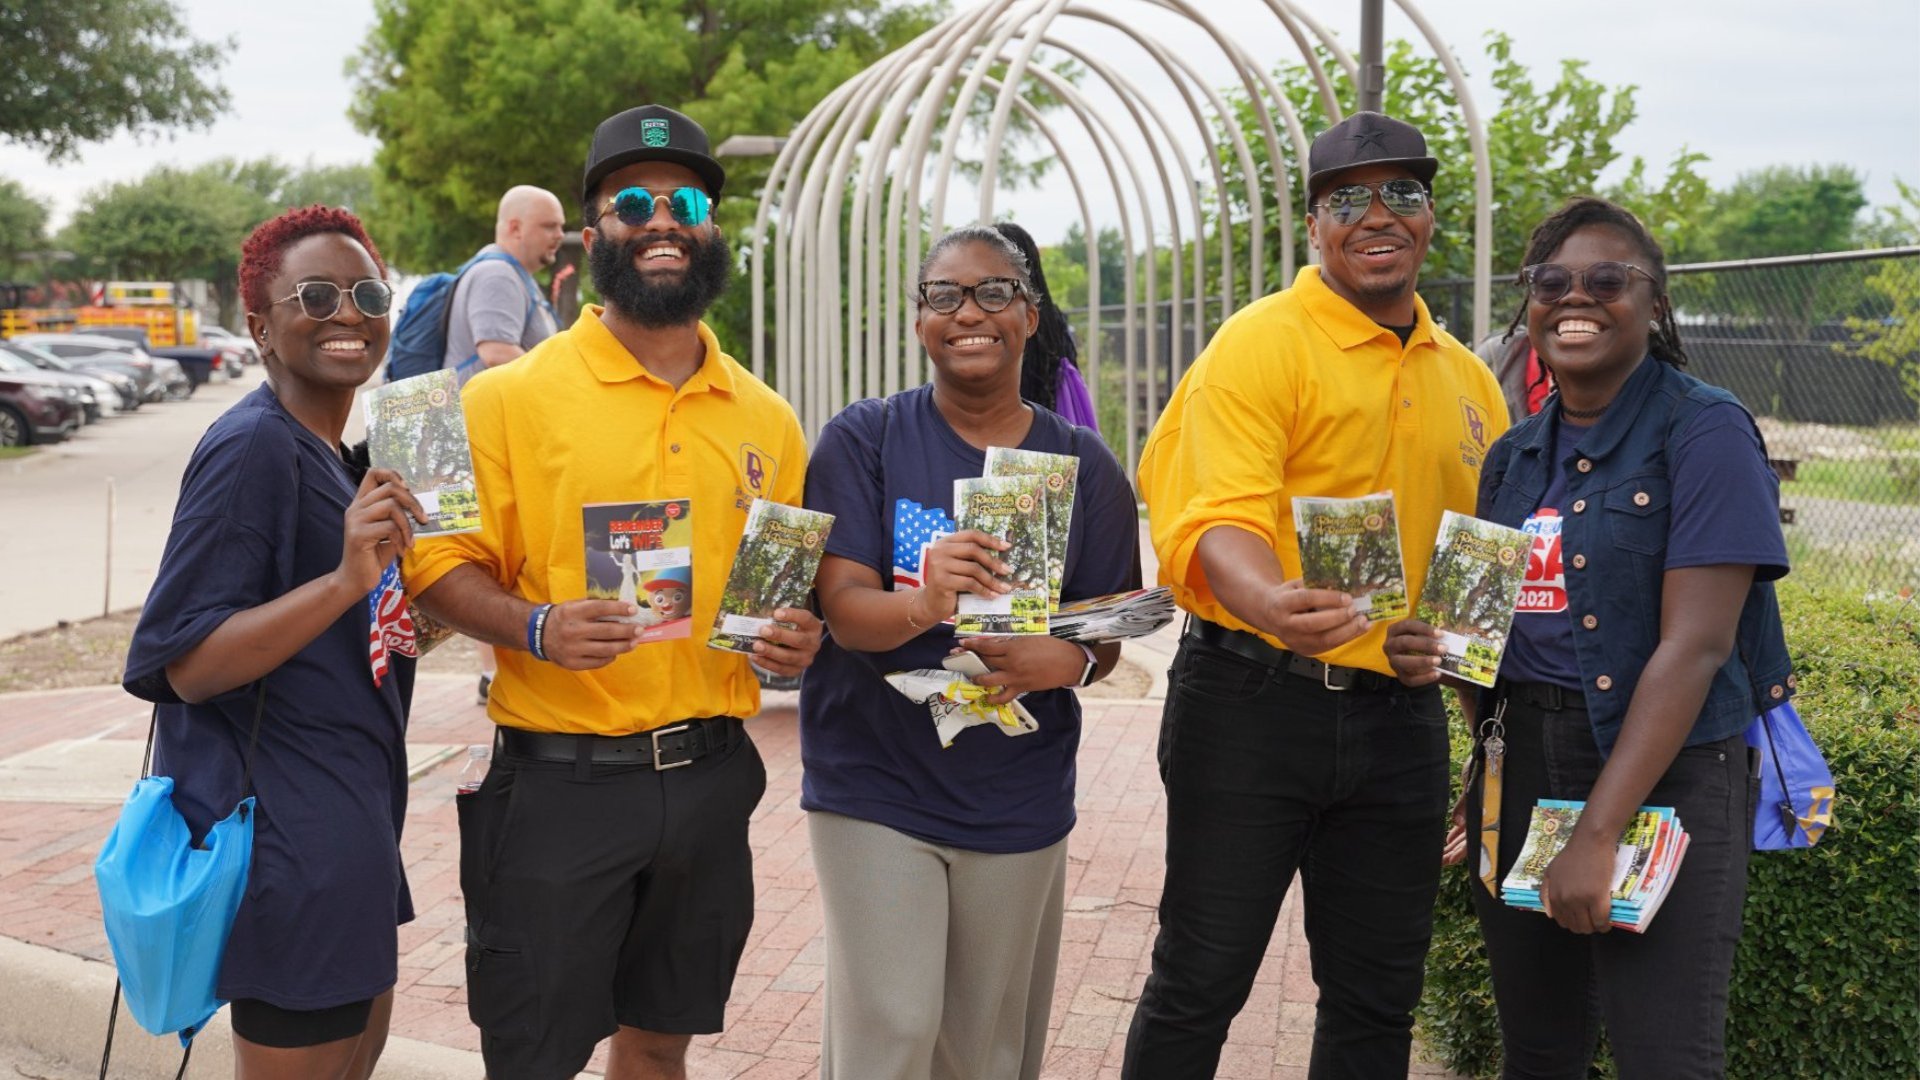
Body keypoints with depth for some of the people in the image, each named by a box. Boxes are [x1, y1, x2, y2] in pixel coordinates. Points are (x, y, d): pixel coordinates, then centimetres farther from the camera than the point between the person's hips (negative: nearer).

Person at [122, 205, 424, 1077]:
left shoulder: (333, 455, 10)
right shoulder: (253, 447, -18)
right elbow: (187, 667, -23)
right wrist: (349, 579, -32)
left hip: (351, 816, 10)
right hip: (287, 831, -10)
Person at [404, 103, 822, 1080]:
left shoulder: (767, 420, 8)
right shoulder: (512, 395, -6)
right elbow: (441, 565, -6)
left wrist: (795, 636, -3)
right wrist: (535, 627, -24)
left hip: (709, 777, 4)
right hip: (557, 781, -4)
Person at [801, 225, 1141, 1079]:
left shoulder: (1082, 464, 2)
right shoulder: (864, 439, -5)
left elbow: (1110, 632, 6)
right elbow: (843, 608, -13)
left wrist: (1066, 661, -17)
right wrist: (922, 603, -35)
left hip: (1018, 801, 3)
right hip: (875, 789, -2)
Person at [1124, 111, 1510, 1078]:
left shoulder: (1467, 380, 13)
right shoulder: (1261, 344, -8)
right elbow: (1221, 518, -20)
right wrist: (1270, 602, -41)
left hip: (1400, 717, 6)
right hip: (1253, 699, -6)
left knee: (1376, 997, 15)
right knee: (1200, 980, 2)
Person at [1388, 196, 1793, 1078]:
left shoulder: (1703, 432, -10)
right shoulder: (1516, 456, 10)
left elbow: (1694, 645, -18)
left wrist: (1598, 832, -22)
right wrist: (1433, 650, -7)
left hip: (1662, 776, -6)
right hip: (1522, 769, 6)